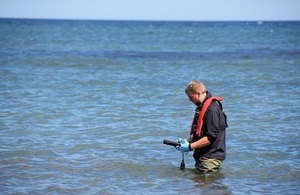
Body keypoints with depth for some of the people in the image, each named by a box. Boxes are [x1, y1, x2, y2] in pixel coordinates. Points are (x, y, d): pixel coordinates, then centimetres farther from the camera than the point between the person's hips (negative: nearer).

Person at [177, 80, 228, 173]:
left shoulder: (212, 109, -18)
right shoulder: (201, 107, 14)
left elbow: (211, 137, -23)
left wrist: (190, 146, -19)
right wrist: (187, 141, 9)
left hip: (210, 158, -10)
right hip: (202, 155, 10)